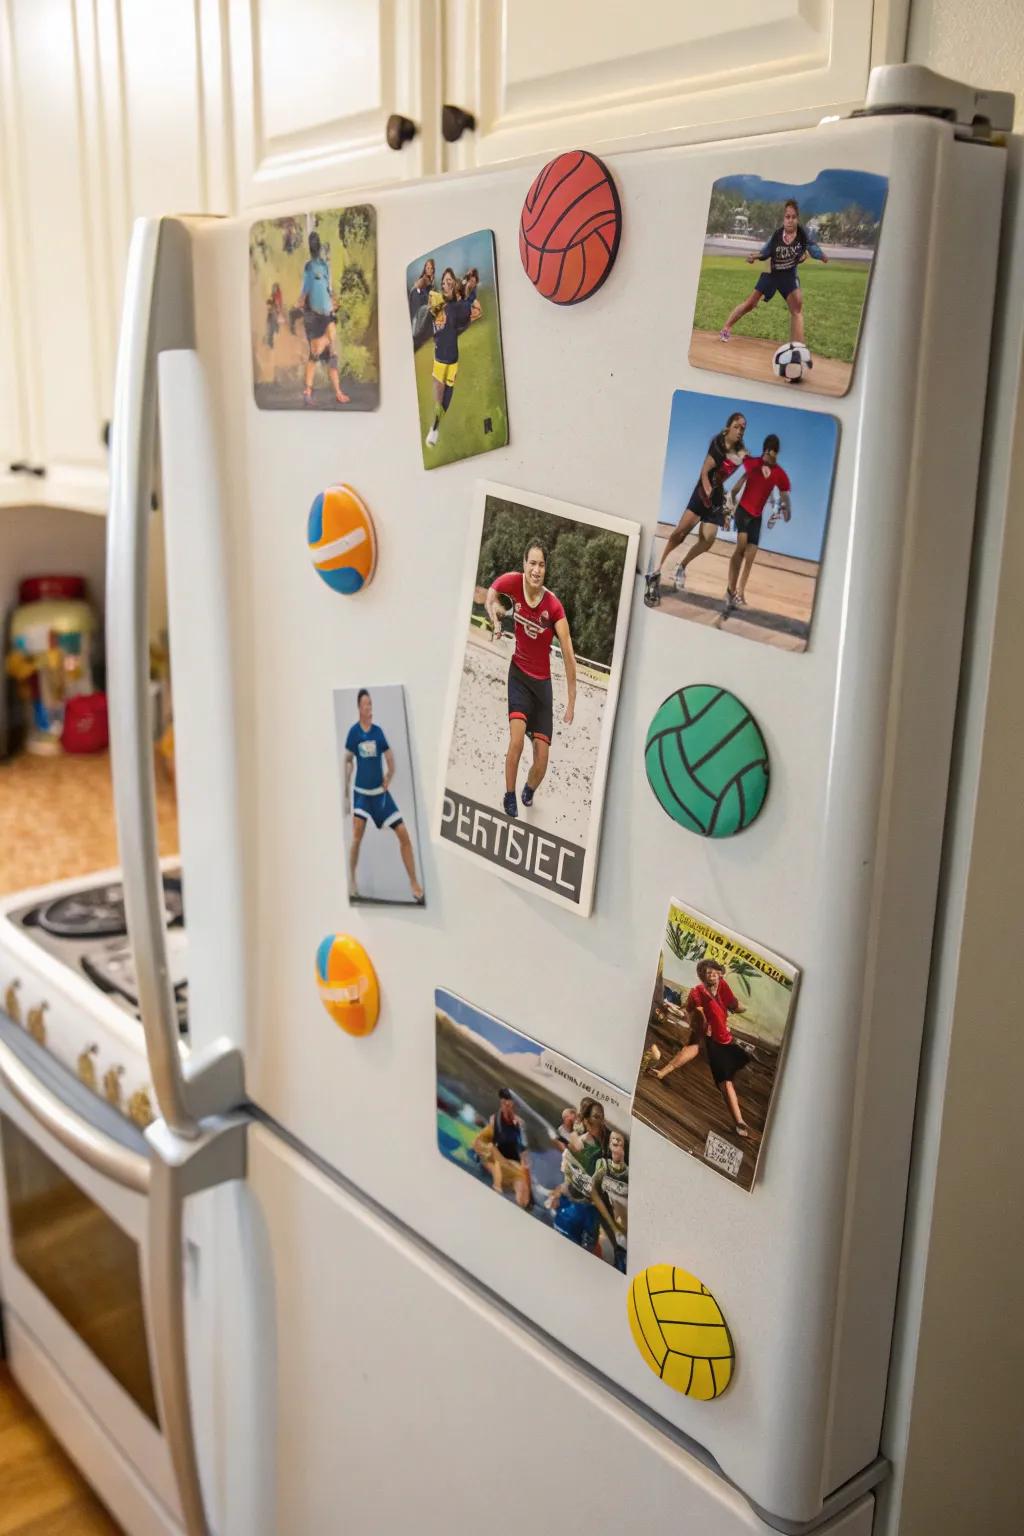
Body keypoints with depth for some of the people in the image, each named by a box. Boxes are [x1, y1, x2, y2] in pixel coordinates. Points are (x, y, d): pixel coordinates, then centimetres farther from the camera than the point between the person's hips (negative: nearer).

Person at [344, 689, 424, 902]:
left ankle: (414, 884, 7)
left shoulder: (378, 731, -3)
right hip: (361, 792, -2)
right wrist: (346, 794, 8)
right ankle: (351, 880, 0)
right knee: (357, 835, -20)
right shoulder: (354, 732, -6)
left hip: (381, 792, 2)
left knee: (404, 835, -4)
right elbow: (347, 761, 6)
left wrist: (389, 777, -8)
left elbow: (390, 759, 8)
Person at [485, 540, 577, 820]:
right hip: (519, 673, 0)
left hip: (542, 681, 0)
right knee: (516, 739, -23)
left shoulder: (554, 606, -20)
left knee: (542, 762, -2)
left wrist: (571, 702, -20)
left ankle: (529, 790, 32)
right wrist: (496, 617, -14)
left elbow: (569, 656, -18)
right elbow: (489, 598, 8)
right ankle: (509, 796, 1)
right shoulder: (513, 582, -15)